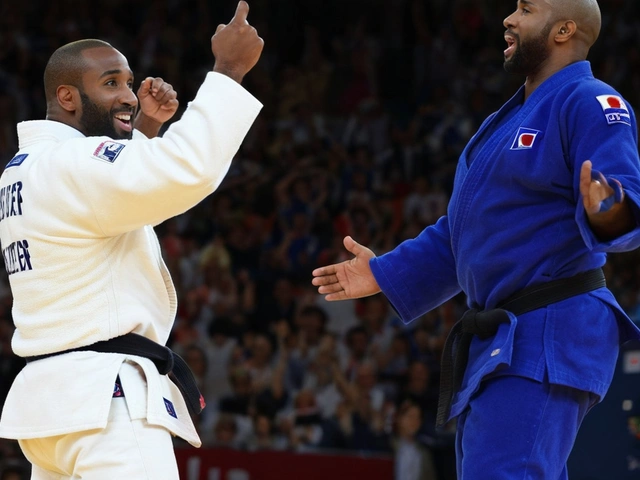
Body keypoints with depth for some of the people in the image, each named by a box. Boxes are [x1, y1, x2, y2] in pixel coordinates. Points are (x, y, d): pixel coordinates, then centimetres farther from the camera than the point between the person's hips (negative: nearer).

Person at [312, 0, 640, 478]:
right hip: (498, 345, 11)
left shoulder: (588, 103, -10)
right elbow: (463, 233, 28)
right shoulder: (511, 119, 22)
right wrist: (383, 274, 29)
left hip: (548, 339, -10)